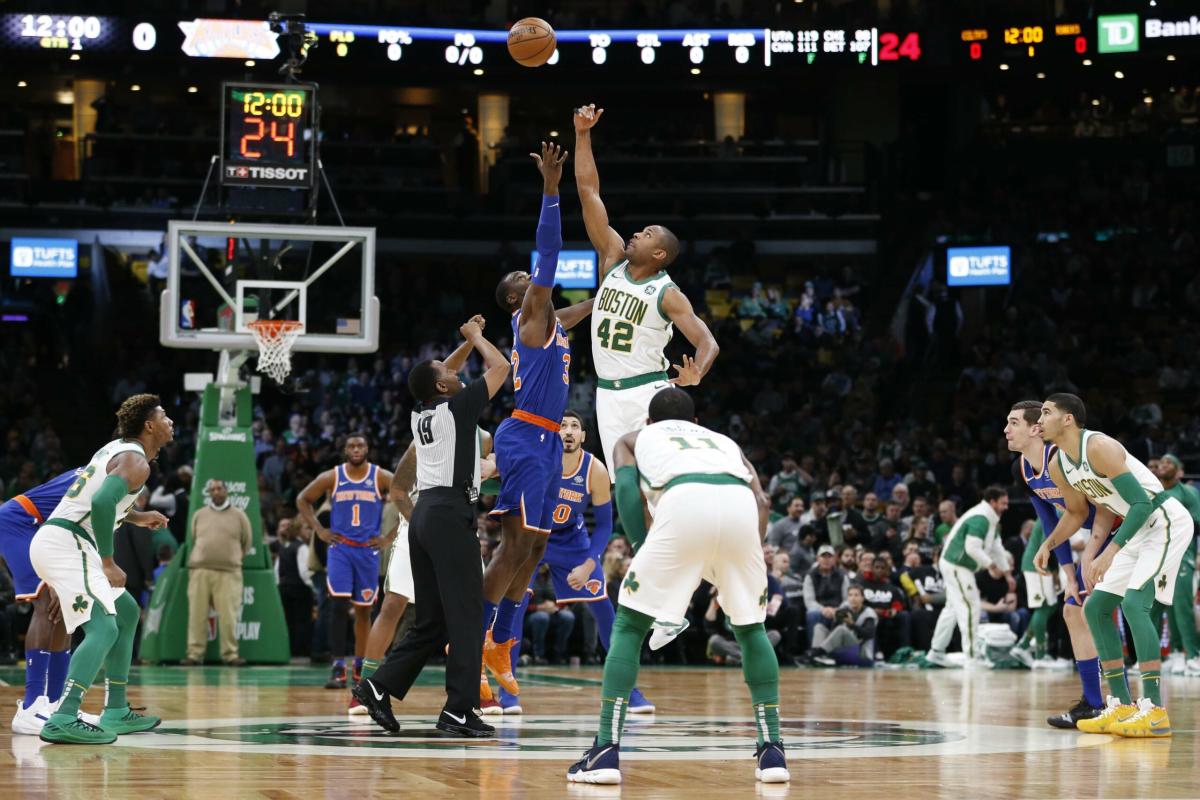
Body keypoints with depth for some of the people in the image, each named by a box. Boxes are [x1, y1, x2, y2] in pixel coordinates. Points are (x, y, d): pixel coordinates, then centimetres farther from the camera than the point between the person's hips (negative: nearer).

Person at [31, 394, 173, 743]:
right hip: (64, 544, -11)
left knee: (127, 613, 20)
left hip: (57, 543, 11)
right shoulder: (136, 462, -11)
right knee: (103, 627, -20)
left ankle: (116, 712, 21)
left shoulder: (117, 449, 19)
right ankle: (63, 720, -32)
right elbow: (102, 502, -26)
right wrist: (108, 563, -19)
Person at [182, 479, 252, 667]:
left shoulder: (239, 515, 7)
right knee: (197, 614, -1)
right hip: (200, 571, 2)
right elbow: (192, 541, 19)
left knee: (228, 615, -7)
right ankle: (195, 654, 2)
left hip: (228, 573, -2)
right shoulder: (199, 515, 13)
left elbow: (247, 542, 12)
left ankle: (230, 654, -1)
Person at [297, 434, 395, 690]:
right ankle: (338, 668, -15)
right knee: (339, 606, -15)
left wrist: (389, 537, -2)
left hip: (368, 550, 1)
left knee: (363, 610, 8)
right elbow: (303, 500, 11)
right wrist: (319, 530, 1)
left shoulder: (382, 478, -2)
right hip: (339, 548, -1)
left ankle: (360, 668, 21)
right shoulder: (331, 477, -1)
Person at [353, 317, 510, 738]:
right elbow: (501, 367, 1)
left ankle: (379, 686, 7)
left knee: (431, 620, 13)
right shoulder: (457, 407, -5)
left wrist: (470, 338, 35)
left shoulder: (421, 413, 15)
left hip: (424, 513, 8)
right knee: (466, 616, -6)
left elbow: (442, 379, 36)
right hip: (451, 514, -8)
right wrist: (476, 338, 17)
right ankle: (459, 710, -8)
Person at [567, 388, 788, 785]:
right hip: (740, 504, 3)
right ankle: (772, 749, 17)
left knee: (628, 626, 12)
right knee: (751, 628, 24)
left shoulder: (632, 440, 35)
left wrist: (641, 548, 10)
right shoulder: (724, 441, 41)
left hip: (685, 502, -3)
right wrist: (744, 562, 24)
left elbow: (626, 487, 13)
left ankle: (606, 751, 3)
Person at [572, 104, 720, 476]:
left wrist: (695, 374, -37)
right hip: (608, 393, 5)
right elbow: (589, 192, 3)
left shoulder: (668, 295, -8)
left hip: (647, 393, -5)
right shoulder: (613, 259, 5)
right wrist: (583, 134, -2)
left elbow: (708, 343, -14)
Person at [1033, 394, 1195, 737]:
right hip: (1138, 529, 10)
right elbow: (1077, 512, 21)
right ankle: (1122, 706, 10)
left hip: (1166, 522, -10)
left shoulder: (1099, 447, -24)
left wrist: (1110, 553, -33)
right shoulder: (1058, 466, 4)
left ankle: (1154, 711, -26)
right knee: (1095, 608, 6)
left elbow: (1142, 503, -27)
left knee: (1134, 602, -24)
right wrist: (1049, 544, 5)